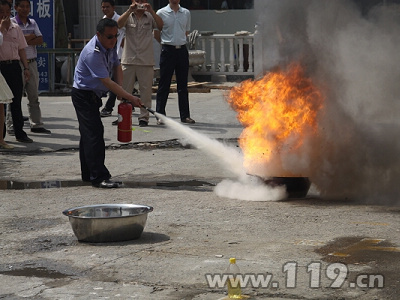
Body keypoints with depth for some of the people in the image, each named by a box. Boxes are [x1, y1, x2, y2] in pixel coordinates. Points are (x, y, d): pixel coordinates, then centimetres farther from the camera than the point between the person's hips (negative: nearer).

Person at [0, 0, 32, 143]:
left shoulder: (16, 28, 13)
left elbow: (21, 49, 15)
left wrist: (26, 68, 10)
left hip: (14, 66, 4)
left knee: (16, 101, 8)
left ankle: (19, 133, 14)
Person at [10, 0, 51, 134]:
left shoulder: (32, 23, 15)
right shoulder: (11, 22, -3)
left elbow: (40, 40, 3)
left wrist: (26, 40, -11)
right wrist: (31, 37, -9)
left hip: (32, 63, 6)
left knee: (34, 96, 10)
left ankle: (36, 124, 15)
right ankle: (11, 126, 0)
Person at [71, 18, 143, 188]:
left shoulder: (110, 45, 0)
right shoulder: (93, 53, -29)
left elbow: (116, 66, 10)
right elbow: (107, 82, -28)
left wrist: (120, 90, -6)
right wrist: (129, 97, -26)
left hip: (93, 96, 10)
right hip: (84, 95, -9)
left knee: (88, 134, 15)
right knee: (94, 133, -15)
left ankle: (88, 174, 22)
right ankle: (99, 177, -17)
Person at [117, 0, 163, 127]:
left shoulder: (150, 17, 6)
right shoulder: (128, 17, 8)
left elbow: (160, 26, -11)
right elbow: (119, 24, -12)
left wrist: (151, 11, -19)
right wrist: (130, 10, -22)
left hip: (146, 61, -1)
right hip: (128, 59, 1)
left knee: (146, 90, 1)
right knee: (125, 90, 5)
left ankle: (144, 117, 7)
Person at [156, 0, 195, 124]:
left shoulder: (186, 13, 8)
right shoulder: (161, 13, -2)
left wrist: (179, 41, 13)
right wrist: (167, 43, 8)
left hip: (182, 50, 3)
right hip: (168, 51, -3)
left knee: (183, 85, 7)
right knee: (164, 84, -1)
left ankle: (185, 115, 12)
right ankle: (160, 115, 5)